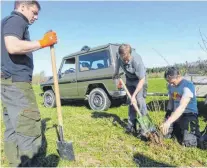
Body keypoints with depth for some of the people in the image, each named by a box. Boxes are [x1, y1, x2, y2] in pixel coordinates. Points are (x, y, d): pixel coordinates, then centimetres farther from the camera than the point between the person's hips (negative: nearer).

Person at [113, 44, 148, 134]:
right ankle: (131, 125, 15)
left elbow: (142, 80, -32)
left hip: (139, 79, -4)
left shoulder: (137, 60, -36)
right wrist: (115, 73, 18)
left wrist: (134, 95, -32)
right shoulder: (119, 58, -23)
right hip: (129, 79, 5)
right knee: (131, 102, 6)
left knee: (139, 100, -18)